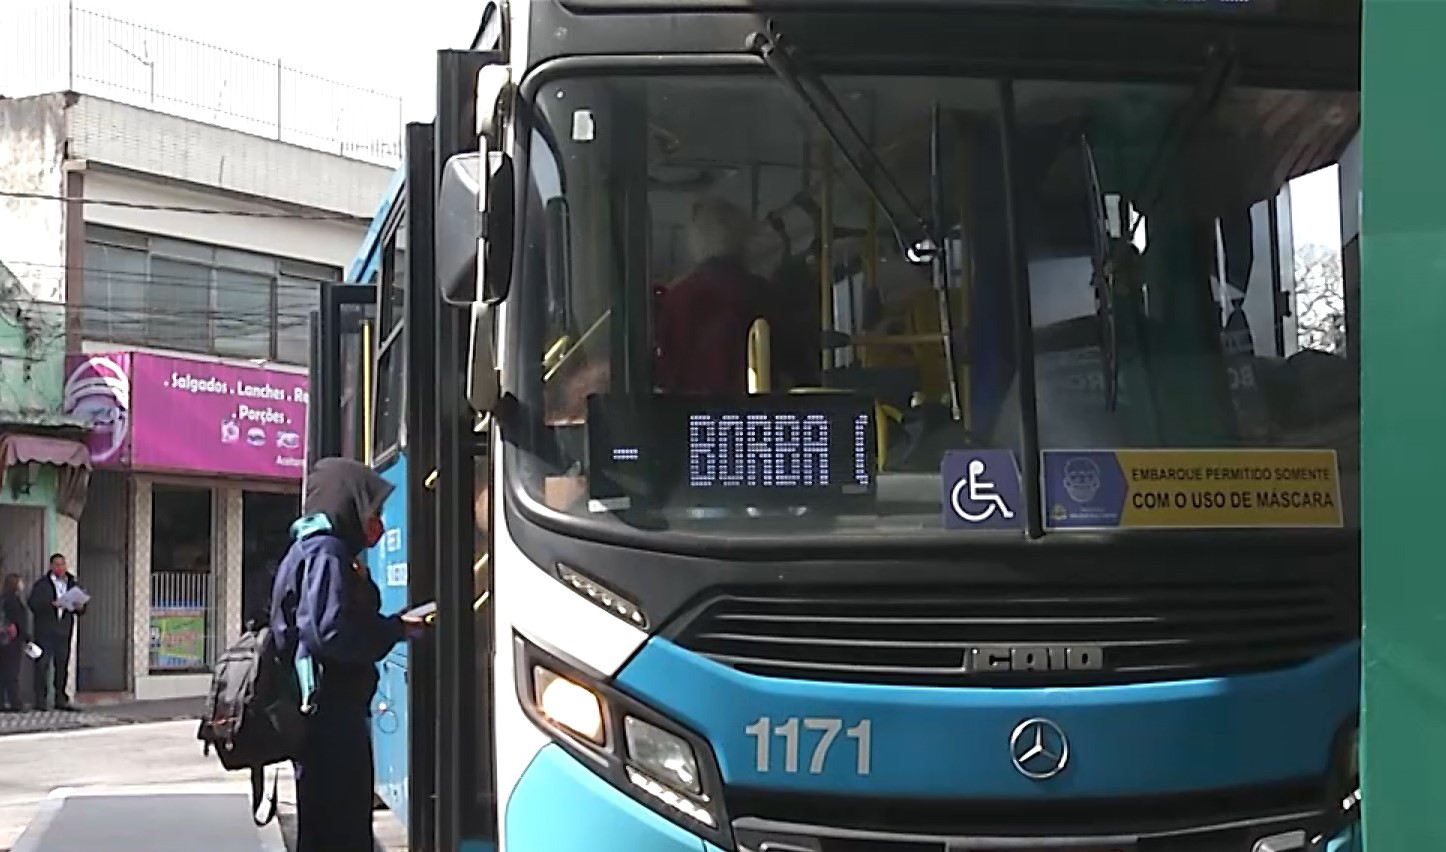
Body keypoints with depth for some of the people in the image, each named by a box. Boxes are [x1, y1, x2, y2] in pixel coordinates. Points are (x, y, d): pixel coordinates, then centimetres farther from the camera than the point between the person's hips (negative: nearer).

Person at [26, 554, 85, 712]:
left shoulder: (72, 584, 15)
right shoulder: (42, 584, 2)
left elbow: (80, 609, 17)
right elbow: (33, 603, -10)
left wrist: (80, 608, -6)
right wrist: (51, 605, -23)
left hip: (64, 632, 4)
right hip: (45, 631, -4)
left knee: (62, 666, 6)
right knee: (42, 664, -6)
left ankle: (61, 699, 11)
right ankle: (40, 700, -4)